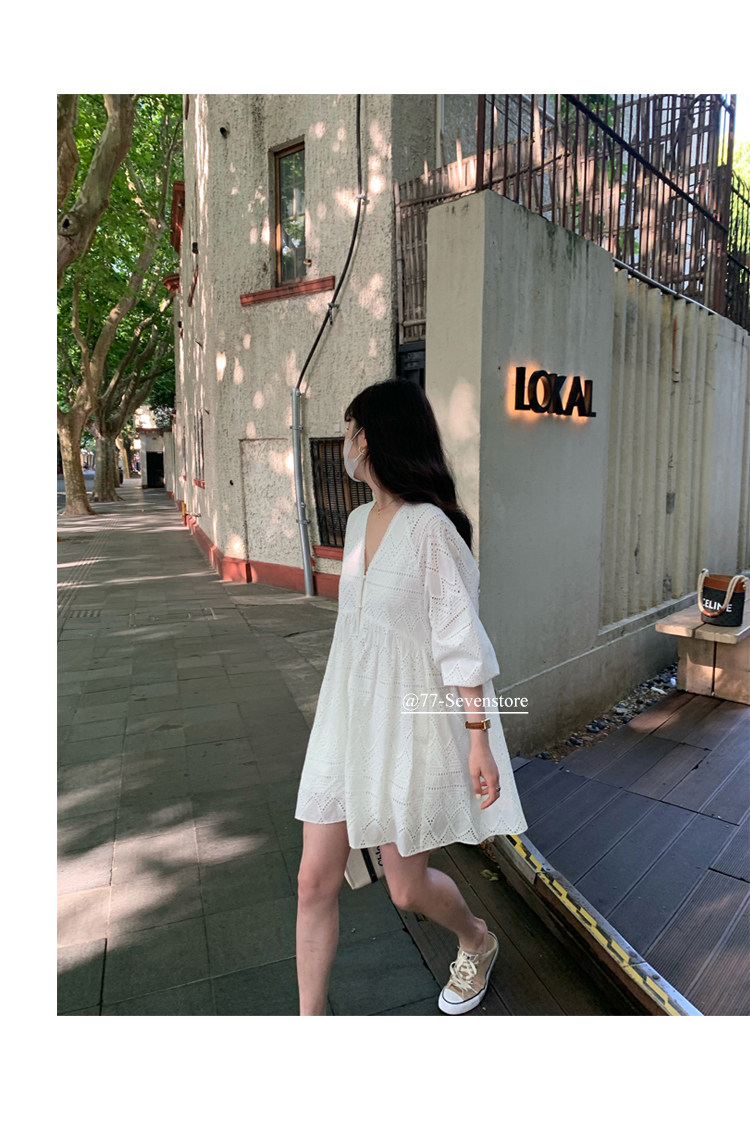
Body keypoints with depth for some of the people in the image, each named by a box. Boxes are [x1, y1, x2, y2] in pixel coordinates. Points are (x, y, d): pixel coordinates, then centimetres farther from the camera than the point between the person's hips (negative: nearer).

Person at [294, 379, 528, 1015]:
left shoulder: (430, 526, -19)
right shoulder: (359, 521, 6)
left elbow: (461, 641, -17)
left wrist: (479, 739, -15)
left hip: (408, 726, -7)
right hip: (347, 721, 7)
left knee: (407, 887, 13)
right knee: (315, 880, 10)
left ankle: (478, 943, 46)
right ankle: (311, 1017, 31)